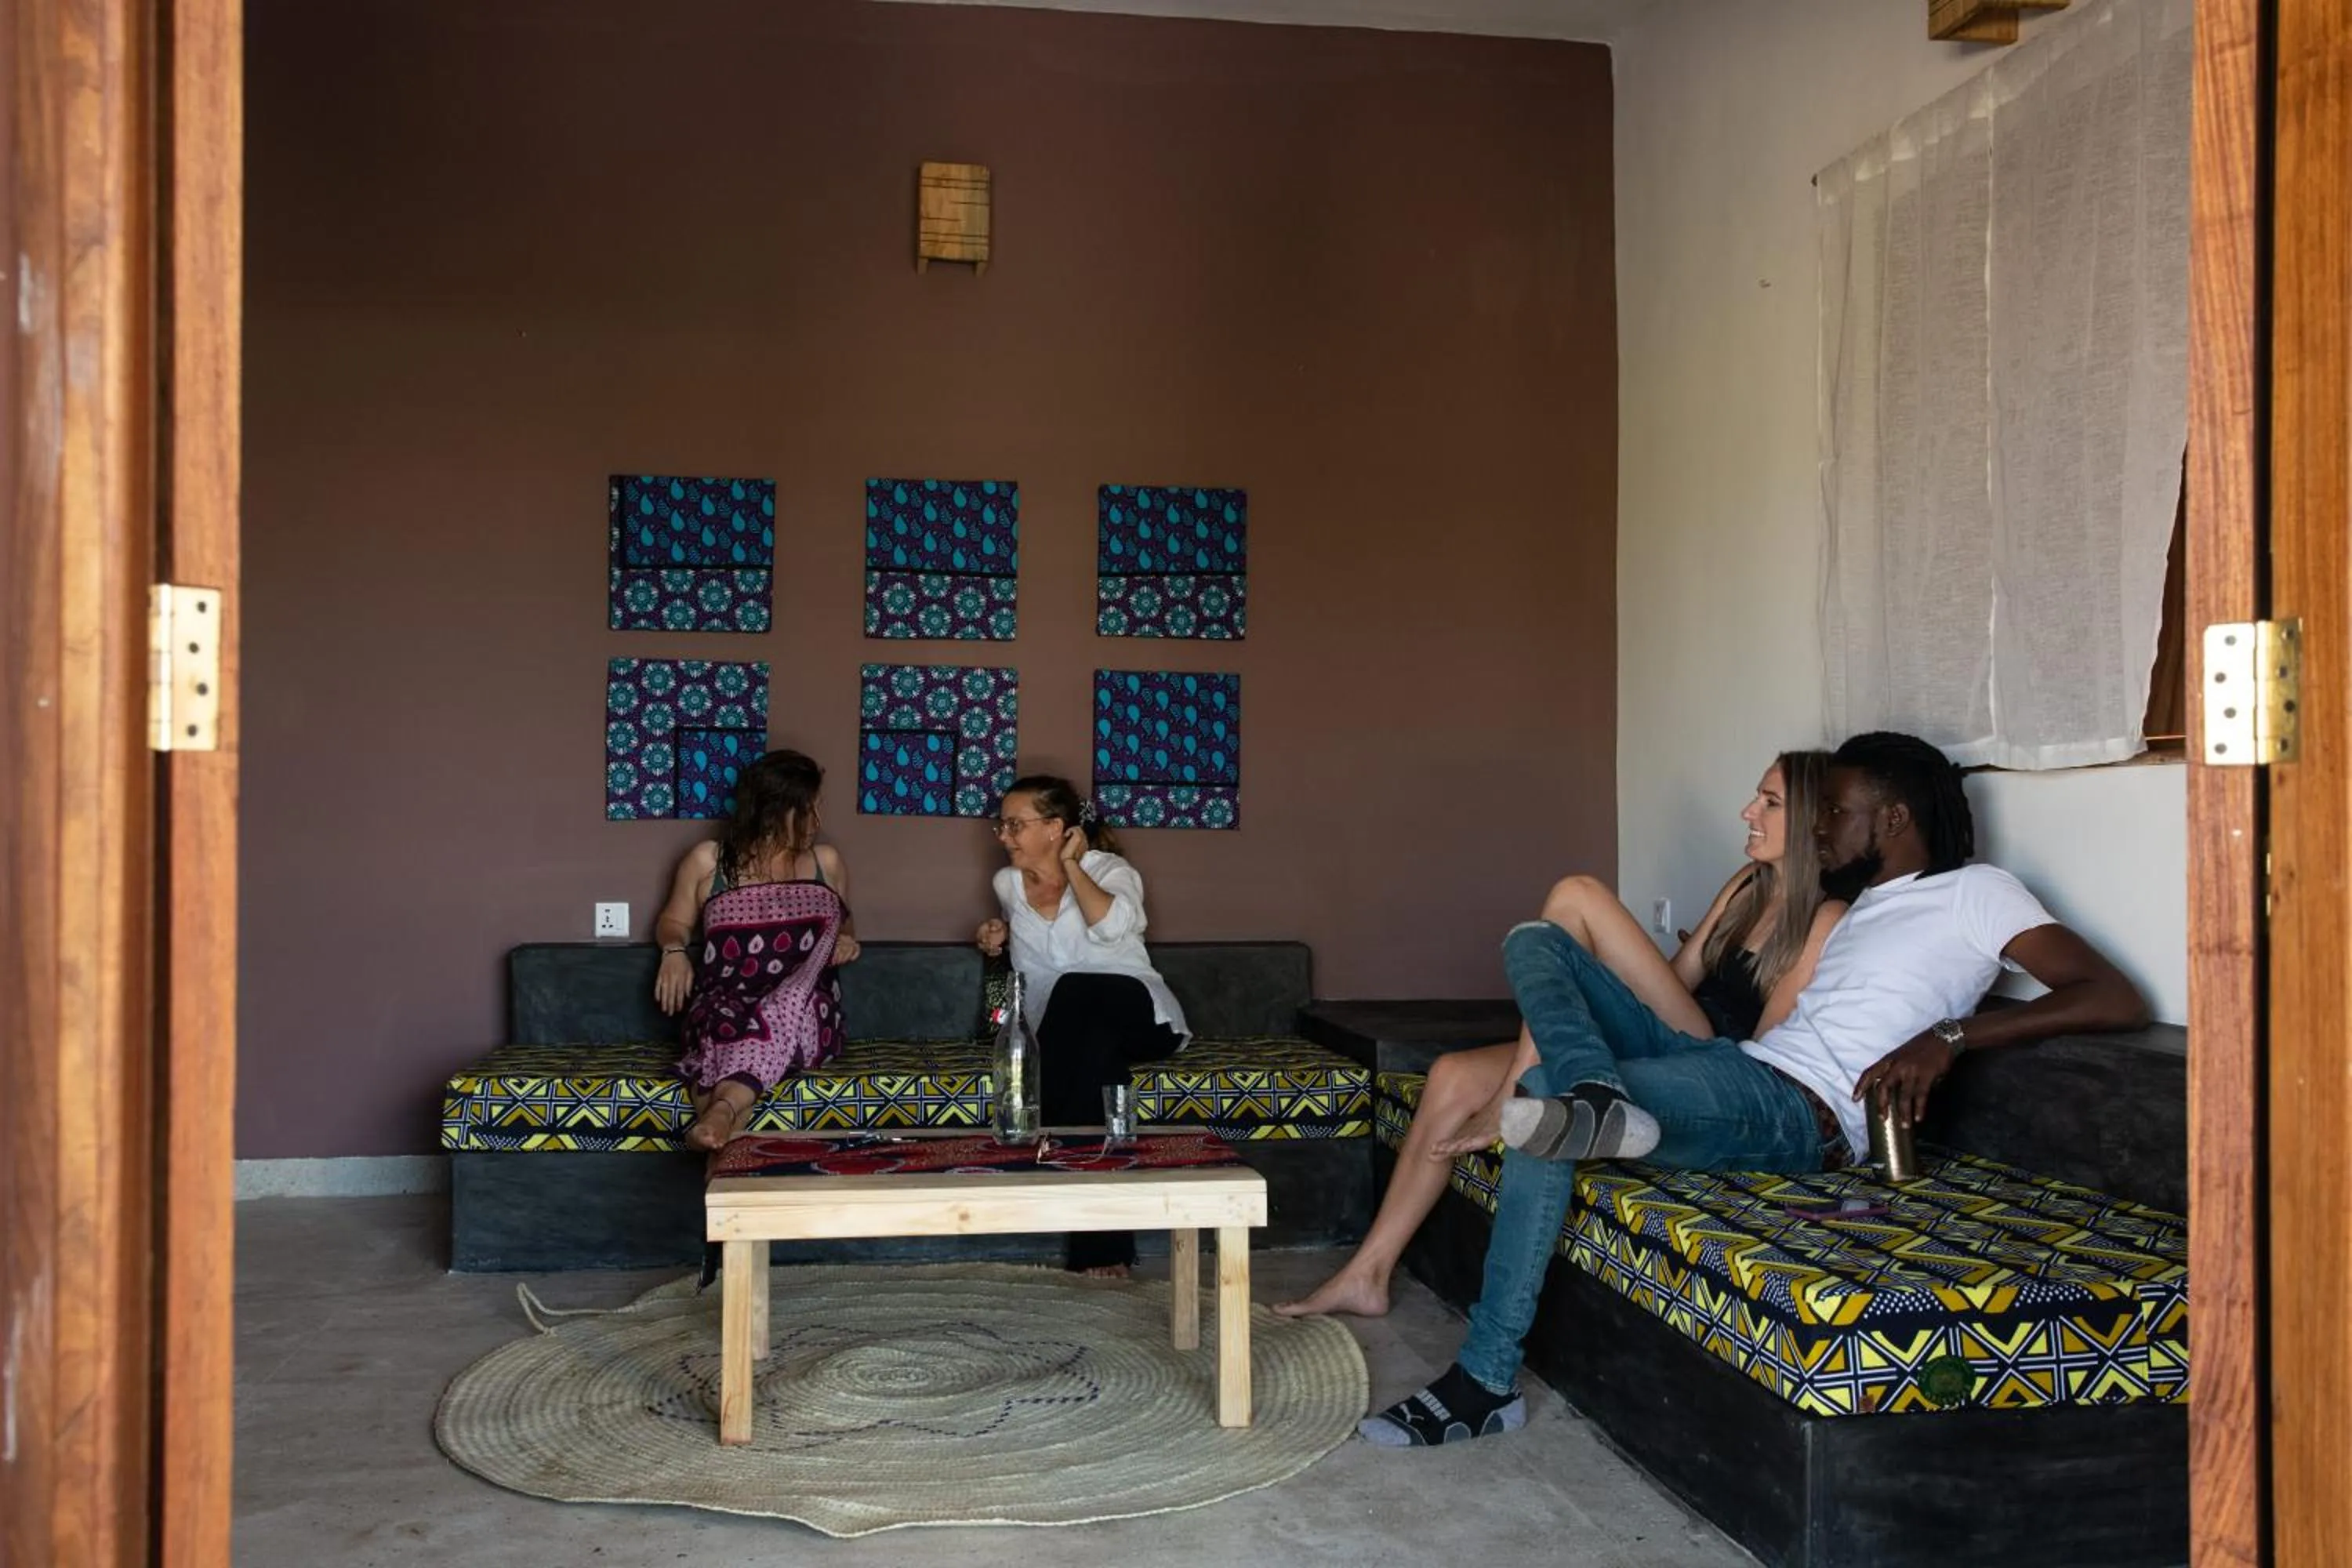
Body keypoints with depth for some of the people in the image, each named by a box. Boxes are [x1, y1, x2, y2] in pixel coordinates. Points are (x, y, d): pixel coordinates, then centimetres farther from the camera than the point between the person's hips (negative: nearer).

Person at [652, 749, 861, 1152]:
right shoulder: (708, 859, 10)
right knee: (726, 1023, -40)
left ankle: (722, 1108, -62)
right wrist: (674, 950, -1)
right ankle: (728, 1127, -64)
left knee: (781, 1016, -38)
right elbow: (673, 921, 22)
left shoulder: (827, 862, 16)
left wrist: (846, 937, 8)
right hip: (725, 1007, -1)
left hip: (805, 1018, 1)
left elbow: (841, 922, 32)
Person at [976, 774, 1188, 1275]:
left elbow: (1110, 925, -27)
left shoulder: (1109, 869, -1)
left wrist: (1071, 865, -12)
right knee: (1095, 1052, -37)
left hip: (1135, 1014, -3)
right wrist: (999, 935, 16)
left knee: (1074, 992, -39)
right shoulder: (1008, 883, 15)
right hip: (1065, 1030, 3)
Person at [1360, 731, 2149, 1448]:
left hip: (1795, 1114, -10)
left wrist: (1949, 1034, -19)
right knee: (1535, 941, -3)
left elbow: (2116, 1000, -9)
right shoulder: (1862, 906, 29)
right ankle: (1598, 1096, -32)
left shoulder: (1975, 893, 3)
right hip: (1728, 1065, 10)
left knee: (1549, 1085, -28)